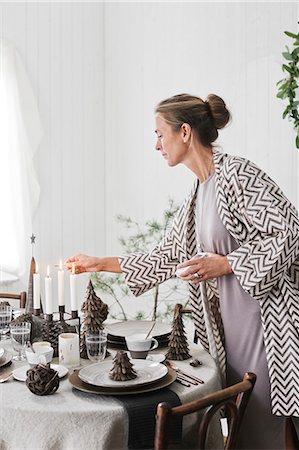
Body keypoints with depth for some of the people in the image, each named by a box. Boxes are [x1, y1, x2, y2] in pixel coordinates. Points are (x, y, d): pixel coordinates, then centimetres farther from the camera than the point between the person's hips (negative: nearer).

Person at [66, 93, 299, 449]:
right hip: (228, 322, 8)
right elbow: (168, 256, 19)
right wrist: (101, 264, 21)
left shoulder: (237, 173, -12)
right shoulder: (198, 193, 13)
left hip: (265, 314, -8)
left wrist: (225, 264, -17)